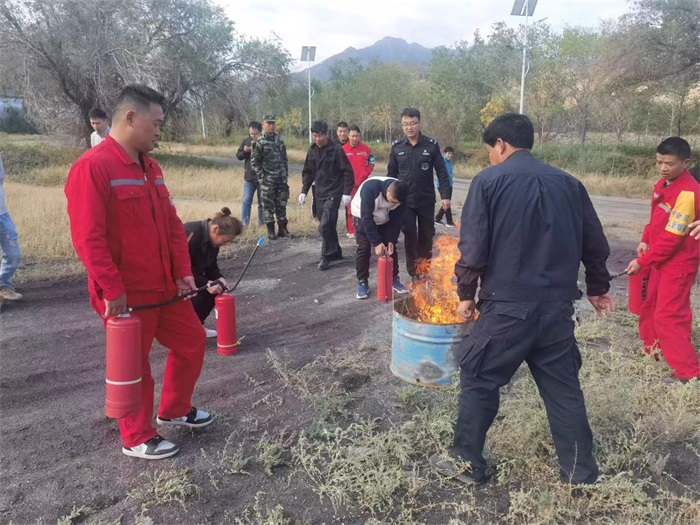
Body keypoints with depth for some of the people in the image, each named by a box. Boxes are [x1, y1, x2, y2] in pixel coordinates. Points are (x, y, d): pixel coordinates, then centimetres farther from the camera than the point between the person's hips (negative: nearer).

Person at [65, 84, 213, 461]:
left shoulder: (151, 168, 10)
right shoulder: (92, 167, -17)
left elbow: (172, 224, 12)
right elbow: (88, 237, -22)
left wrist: (183, 271, 5)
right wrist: (112, 289, -21)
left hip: (164, 287, 8)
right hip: (126, 294, -8)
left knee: (192, 342, 17)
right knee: (134, 364, 7)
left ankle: (175, 410, 39)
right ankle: (137, 439, 28)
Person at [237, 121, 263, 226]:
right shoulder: (246, 141, 6)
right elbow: (238, 156, 11)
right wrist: (244, 151, -10)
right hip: (249, 178, 3)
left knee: (262, 203, 8)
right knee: (246, 201, 1)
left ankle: (261, 223, 18)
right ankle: (244, 222, 4)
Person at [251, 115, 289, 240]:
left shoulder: (279, 140, 10)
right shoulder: (259, 142, -6)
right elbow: (254, 161, -6)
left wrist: (286, 173, 10)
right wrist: (261, 177, -11)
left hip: (281, 179, 5)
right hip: (267, 180, -5)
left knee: (282, 204, 8)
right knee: (268, 205, 1)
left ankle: (282, 228, 18)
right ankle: (270, 230, 9)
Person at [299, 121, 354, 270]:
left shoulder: (336, 150, -11)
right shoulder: (312, 151, 8)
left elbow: (347, 172, -10)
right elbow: (308, 172, 16)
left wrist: (346, 192, -15)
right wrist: (304, 191, 8)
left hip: (333, 194, -6)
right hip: (320, 195, 6)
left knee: (324, 226, -14)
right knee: (328, 226, 12)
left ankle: (327, 255, 0)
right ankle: (336, 252, 27)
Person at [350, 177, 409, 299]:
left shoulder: (399, 194, -25)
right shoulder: (370, 188, -40)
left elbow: (397, 219, -15)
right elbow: (366, 218, -37)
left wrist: (391, 240, -22)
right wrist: (376, 242, -37)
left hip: (384, 219, 4)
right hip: (363, 216, -4)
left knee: (391, 247, 1)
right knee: (363, 248, -9)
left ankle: (394, 278, 14)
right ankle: (362, 282, 1)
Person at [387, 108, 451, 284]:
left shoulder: (432, 145, -5)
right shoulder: (397, 147, 0)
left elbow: (442, 172, -3)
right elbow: (391, 174, 8)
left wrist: (445, 195, -11)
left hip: (427, 200, 0)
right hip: (405, 201, 1)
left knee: (426, 236, 10)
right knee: (410, 236, 3)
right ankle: (413, 272, 13)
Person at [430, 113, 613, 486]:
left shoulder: (488, 180, -6)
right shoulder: (568, 183, 9)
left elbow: (473, 246, -11)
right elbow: (594, 244, 14)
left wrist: (466, 293, 2)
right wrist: (598, 288, 28)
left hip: (507, 305, -5)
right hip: (558, 305, 5)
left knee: (478, 381, 11)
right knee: (564, 388, 16)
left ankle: (467, 463, 21)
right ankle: (581, 473, 27)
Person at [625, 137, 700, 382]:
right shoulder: (662, 185, 4)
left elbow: (671, 237, -25)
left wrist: (642, 262, -20)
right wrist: (645, 241, -1)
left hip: (679, 263, -9)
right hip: (662, 259, 9)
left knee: (668, 316, -7)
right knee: (650, 307, 20)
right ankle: (652, 351, 39)